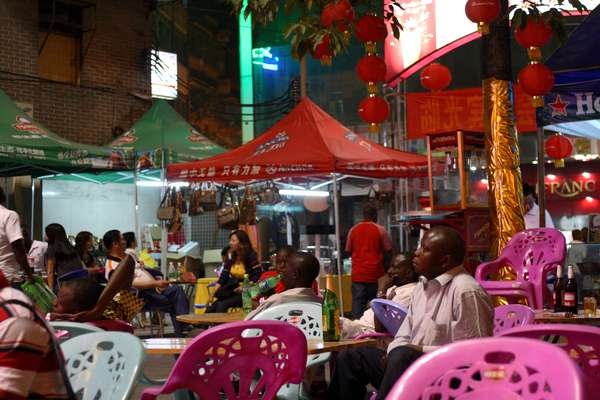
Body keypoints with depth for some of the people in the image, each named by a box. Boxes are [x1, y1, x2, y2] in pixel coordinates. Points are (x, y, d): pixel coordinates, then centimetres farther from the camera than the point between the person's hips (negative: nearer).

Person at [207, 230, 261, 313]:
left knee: (222, 305, -29)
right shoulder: (231, 257, 12)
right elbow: (223, 278, 9)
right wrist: (212, 295, -1)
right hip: (232, 290, 5)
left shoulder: (251, 256, -5)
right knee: (210, 309, -19)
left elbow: (257, 275, -11)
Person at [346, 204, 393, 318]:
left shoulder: (353, 230, 4)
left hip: (358, 275, 2)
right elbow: (388, 250, 0)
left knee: (358, 307, 2)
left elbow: (348, 250, 12)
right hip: (375, 274, -2)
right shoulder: (380, 230, -3)